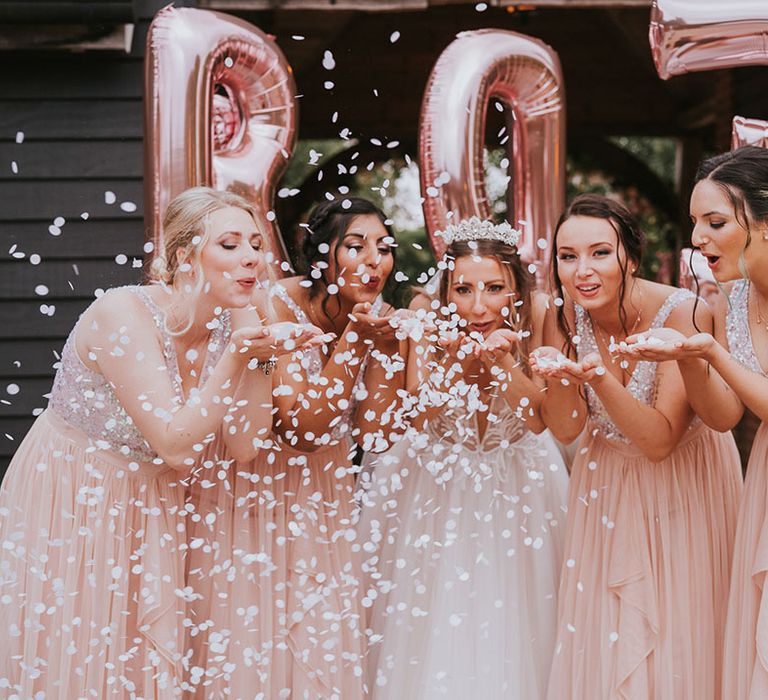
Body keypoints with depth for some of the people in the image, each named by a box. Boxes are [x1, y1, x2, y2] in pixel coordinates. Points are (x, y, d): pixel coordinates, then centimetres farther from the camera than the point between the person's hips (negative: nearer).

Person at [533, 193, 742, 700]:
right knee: (605, 635, 9)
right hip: (606, 482, 4)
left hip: (682, 480, -4)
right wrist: (559, 376, -26)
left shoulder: (683, 313, -23)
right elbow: (566, 429, -6)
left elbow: (660, 441, -26)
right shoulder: (568, 316, -9)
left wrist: (598, 376, -39)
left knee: (677, 632, 2)